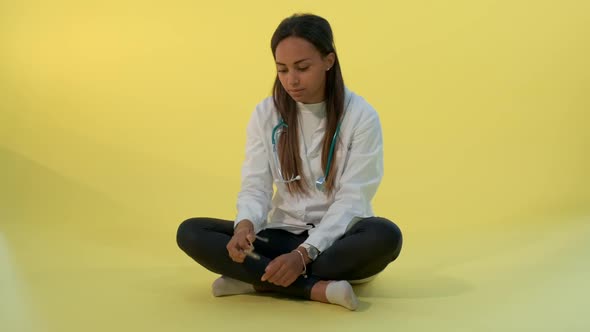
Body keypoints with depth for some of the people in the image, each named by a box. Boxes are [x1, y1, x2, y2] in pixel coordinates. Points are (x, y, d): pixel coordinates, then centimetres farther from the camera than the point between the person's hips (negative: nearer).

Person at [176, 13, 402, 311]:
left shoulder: (361, 116, -10)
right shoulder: (265, 114, 0)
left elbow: (352, 200, -14)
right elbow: (255, 187, -4)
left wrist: (305, 254, -28)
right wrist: (245, 225, -29)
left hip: (337, 239, -2)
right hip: (284, 233, 3)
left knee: (385, 235, -37)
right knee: (190, 232, -19)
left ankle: (256, 279, -26)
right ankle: (317, 288, -29)